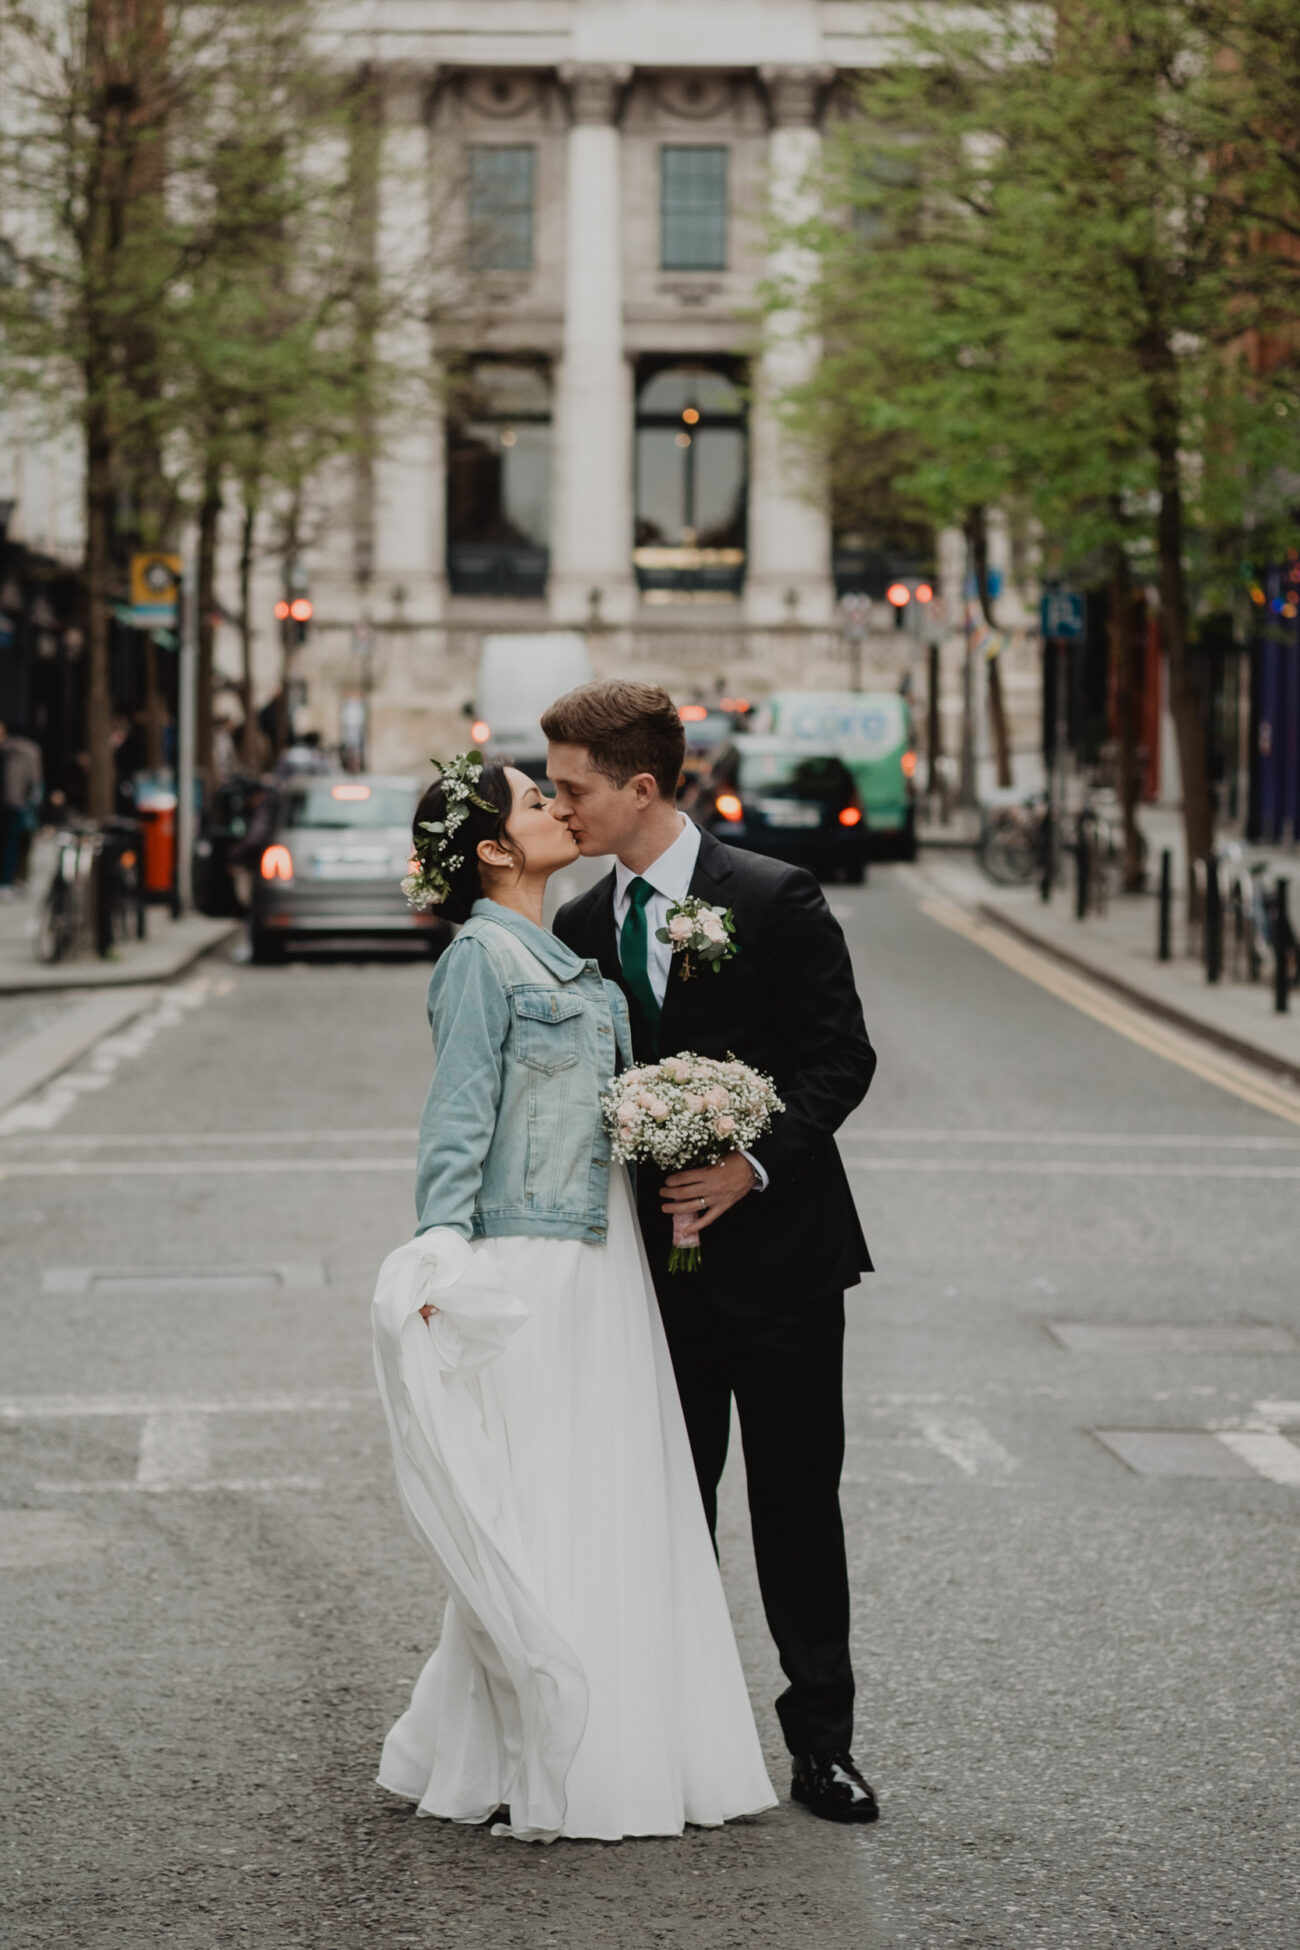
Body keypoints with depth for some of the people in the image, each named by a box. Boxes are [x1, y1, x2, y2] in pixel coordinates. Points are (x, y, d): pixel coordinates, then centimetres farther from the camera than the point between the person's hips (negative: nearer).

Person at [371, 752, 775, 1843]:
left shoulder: (563, 955, 15)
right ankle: (544, 1772, 3)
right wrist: (443, 1252, -23)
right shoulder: (483, 957, -10)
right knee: (532, 1507, -3)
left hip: (599, 1257, 9)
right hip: (528, 1259, -9)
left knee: (614, 1497, 11)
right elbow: (458, 1117, -15)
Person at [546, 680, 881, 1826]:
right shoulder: (581, 929, 7)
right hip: (656, 1262, 4)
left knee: (798, 1504, 3)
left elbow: (841, 1057, -9)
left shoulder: (777, 901, -7)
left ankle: (820, 1741, 12)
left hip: (778, 1251, -4)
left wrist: (756, 1163, -19)